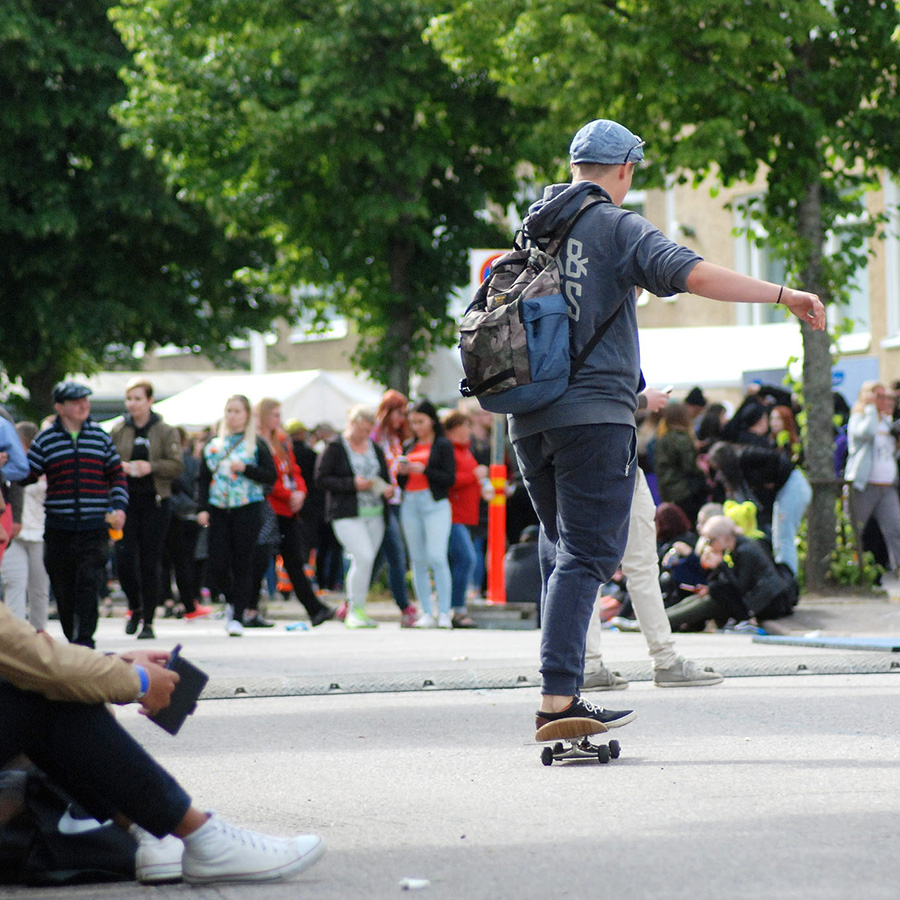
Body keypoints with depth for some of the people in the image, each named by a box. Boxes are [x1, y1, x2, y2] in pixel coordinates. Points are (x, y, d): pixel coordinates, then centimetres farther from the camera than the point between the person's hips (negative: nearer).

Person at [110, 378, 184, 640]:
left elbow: (178, 466, -2)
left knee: (151, 564, -2)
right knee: (124, 560, -7)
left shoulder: (165, 432, 4)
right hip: (126, 500, 1)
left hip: (154, 503, -1)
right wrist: (119, 467, -11)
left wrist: (151, 467, -17)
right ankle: (135, 607, 20)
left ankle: (148, 621, 6)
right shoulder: (117, 431, 9)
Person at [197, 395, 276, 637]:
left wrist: (246, 468, -14)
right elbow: (204, 479, 14)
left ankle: (237, 617, 1)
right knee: (217, 565, -5)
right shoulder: (213, 445, 14)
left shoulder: (256, 444, 4)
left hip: (247, 509, -3)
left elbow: (271, 476, -2)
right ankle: (233, 602, 22)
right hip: (218, 510, 3)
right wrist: (202, 508, 3)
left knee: (242, 565, -5)